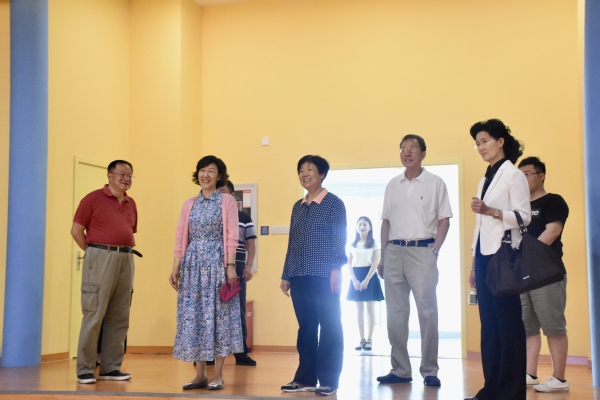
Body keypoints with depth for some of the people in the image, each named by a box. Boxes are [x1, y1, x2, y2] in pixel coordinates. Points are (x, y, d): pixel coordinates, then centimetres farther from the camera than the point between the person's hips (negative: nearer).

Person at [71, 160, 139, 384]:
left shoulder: (131, 204, 15)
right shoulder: (94, 199, -2)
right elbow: (76, 230, -2)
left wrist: (126, 251, 10)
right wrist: (95, 253, -1)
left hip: (126, 259, 6)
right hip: (101, 258, -6)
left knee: (119, 317, 6)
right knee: (94, 315, -5)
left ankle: (110, 368, 14)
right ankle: (85, 369, 2)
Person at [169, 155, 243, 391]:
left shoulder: (227, 201, 1)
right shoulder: (189, 204, 13)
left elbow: (231, 237, -6)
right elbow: (181, 238, 11)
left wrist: (230, 266, -14)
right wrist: (176, 268, 4)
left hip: (217, 263, -4)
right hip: (193, 264, 4)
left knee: (217, 314, -3)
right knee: (194, 315, 4)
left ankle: (218, 375, 4)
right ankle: (200, 374, 12)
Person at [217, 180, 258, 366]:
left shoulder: (244, 218, 7)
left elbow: (251, 244, 6)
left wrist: (249, 266, -4)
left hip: (236, 268, -1)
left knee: (238, 311, 4)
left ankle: (241, 353, 10)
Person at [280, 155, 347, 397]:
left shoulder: (333, 203, -1)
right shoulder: (297, 207, 14)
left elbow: (340, 238, -6)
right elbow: (292, 243, 15)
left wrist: (337, 269, -15)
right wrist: (286, 275, 13)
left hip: (324, 276, -5)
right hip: (300, 277, 6)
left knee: (329, 328, -1)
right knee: (306, 328, 9)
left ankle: (328, 381, 5)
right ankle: (305, 377, 16)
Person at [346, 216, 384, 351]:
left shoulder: (374, 244, 0)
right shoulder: (352, 245, 9)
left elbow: (376, 263, -8)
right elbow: (349, 264, 4)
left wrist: (366, 280, -17)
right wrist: (354, 280, -10)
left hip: (370, 276, -3)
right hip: (356, 277, 3)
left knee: (370, 309, -1)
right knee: (359, 309, 4)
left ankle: (369, 340, 3)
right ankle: (362, 340, 8)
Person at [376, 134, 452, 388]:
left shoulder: (435, 183, 2)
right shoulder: (392, 185, 13)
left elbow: (444, 220, 1)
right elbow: (386, 222, 14)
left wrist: (435, 250, -10)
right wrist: (383, 256, 9)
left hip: (422, 250, -4)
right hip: (394, 251, 4)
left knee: (427, 311, -5)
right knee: (395, 312, 6)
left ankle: (430, 371, 2)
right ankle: (400, 370, 14)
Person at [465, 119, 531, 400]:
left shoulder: (513, 175, -5)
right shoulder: (485, 180, 18)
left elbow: (524, 216, -13)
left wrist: (490, 211, -26)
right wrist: (474, 264, 14)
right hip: (484, 255, 8)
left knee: (508, 323, -4)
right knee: (489, 323, 7)